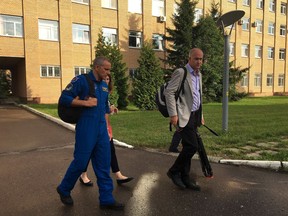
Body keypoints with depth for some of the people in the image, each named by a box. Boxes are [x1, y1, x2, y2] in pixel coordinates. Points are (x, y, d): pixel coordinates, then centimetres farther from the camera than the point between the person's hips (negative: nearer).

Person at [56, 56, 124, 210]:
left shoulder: (104, 85, 14)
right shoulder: (81, 80, -7)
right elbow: (63, 98, -11)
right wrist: (85, 102, -19)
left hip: (102, 130, 7)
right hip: (86, 130, -7)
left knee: (103, 165, 7)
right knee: (80, 162, 2)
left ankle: (106, 199, 17)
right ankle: (64, 189, 29)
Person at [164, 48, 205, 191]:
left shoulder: (199, 75, 17)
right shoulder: (180, 72, -9)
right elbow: (169, 92, -15)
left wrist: (200, 115, 19)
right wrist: (173, 114, -20)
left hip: (195, 115, 8)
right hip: (184, 116, -8)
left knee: (188, 147, 11)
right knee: (192, 146, -12)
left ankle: (184, 177, 21)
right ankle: (174, 171, 7)